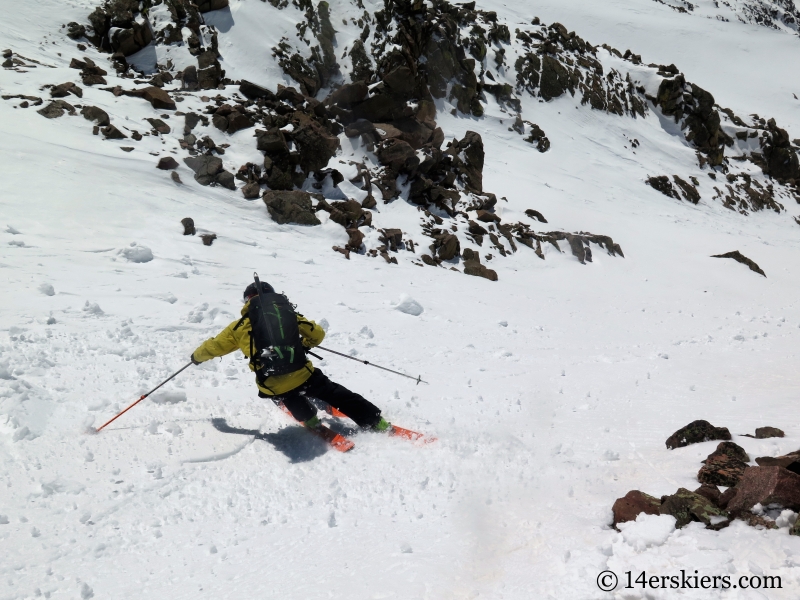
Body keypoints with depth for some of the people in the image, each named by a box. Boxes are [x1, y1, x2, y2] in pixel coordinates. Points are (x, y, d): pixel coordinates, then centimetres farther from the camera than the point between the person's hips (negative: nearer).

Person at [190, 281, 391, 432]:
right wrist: (303, 344, 33)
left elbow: (213, 347, 20)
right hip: (304, 376, 0)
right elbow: (317, 334, 11)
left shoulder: (238, 328, 7)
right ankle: (377, 423, 19)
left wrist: (197, 356, 42)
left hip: (275, 389, 0)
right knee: (336, 394, 17)